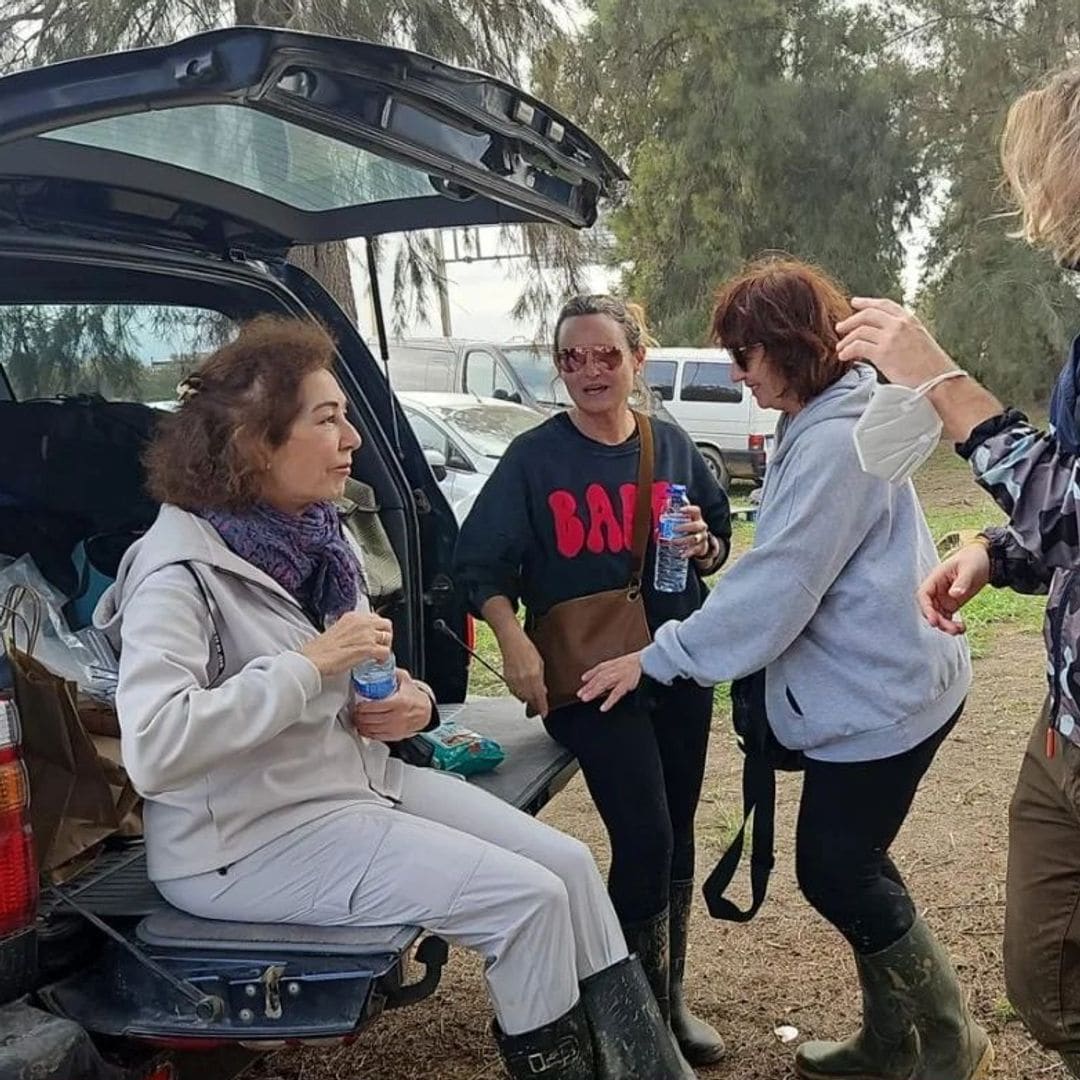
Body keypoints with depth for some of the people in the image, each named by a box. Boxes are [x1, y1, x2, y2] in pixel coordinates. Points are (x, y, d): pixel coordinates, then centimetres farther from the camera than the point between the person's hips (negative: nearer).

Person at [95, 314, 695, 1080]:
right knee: (528, 900, -16)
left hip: (363, 775, 8)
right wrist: (310, 662, -29)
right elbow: (151, 750, -34)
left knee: (570, 865, -2)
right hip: (251, 837, -8)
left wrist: (407, 699, -5)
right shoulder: (182, 572, -20)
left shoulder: (318, 532, 5)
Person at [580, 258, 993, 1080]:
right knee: (849, 865, 17)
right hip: (875, 683, 10)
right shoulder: (824, 423, 10)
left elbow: (776, 589, -25)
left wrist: (656, 659, -19)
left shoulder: (833, 444, -23)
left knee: (838, 872, 1)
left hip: (881, 696, -10)